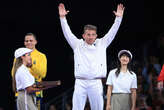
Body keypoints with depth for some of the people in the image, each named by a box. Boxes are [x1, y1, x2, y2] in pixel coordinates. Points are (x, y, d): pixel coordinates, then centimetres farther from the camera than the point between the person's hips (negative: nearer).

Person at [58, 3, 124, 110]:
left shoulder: (101, 44, 11)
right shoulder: (77, 45, 9)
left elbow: (112, 32, 8)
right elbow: (67, 32, 3)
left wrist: (119, 18, -1)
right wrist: (62, 17, -6)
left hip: (96, 83, 1)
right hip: (80, 82, -1)